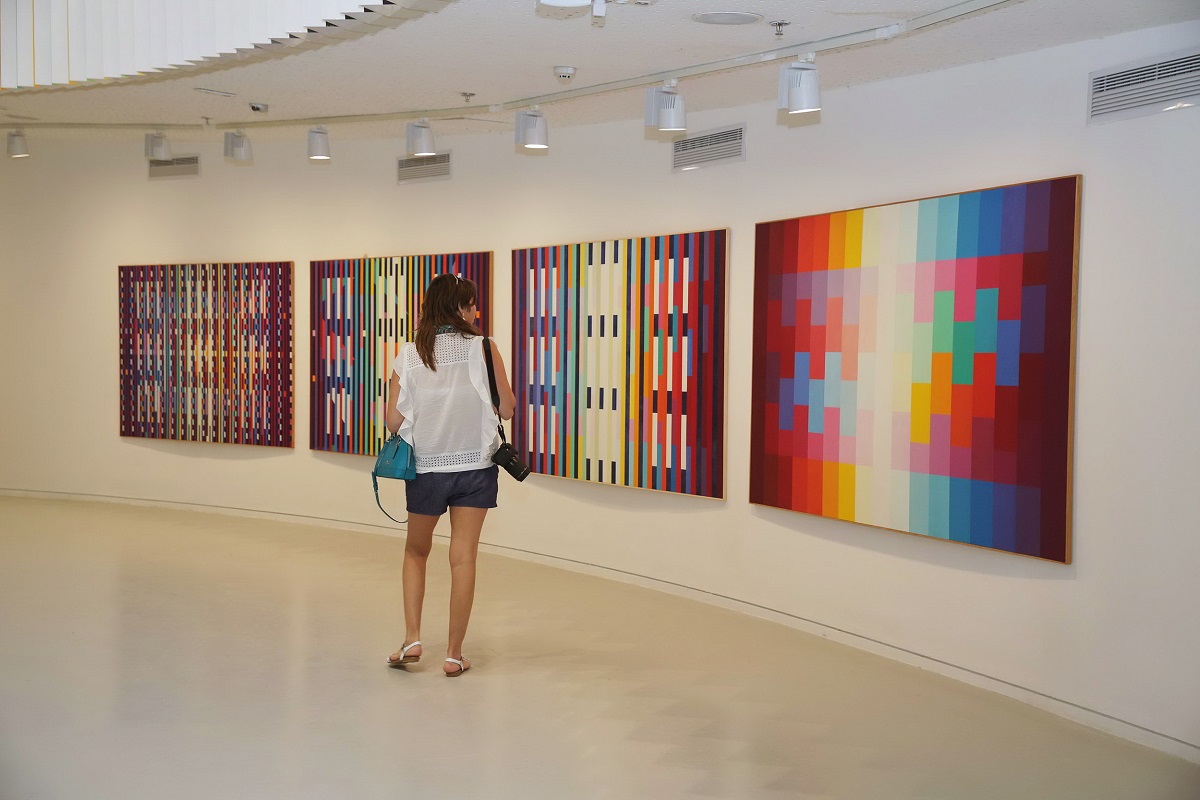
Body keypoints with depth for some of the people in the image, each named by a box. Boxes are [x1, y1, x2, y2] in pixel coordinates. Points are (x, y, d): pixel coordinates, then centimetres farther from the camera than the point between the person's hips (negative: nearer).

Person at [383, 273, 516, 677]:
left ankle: (412, 639, 14)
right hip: (475, 466, -1)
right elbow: (507, 408, -4)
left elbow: (394, 420, -4)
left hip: (425, 468, 1)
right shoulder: (482, 348, -7)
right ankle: (454, 653, 10)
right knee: (463, 558, 5)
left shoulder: (409, 355, -1)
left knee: (416, 553, 21)